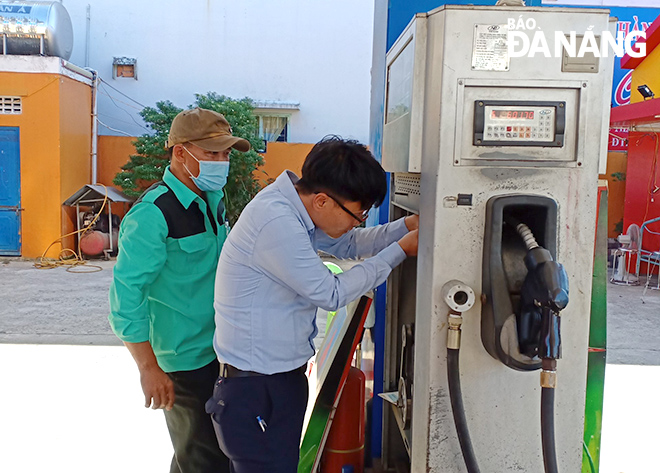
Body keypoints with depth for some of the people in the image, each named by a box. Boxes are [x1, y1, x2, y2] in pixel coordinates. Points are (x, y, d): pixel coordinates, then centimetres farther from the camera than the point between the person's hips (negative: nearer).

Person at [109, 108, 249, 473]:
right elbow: (126, 295, -23)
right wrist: (149, 369, -22)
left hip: (219, 351, 8)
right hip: (185, 361, -8)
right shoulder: (152, 214, -22)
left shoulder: (211, 199, 4)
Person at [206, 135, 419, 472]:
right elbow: (331, 294, -20)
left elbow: (347, 244, 14)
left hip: (281, 375, 9)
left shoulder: (294, 204, 1)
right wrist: (401, 250, -14)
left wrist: (408, 226, 1)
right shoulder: (276, 224, -28)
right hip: (256, 390, -9)